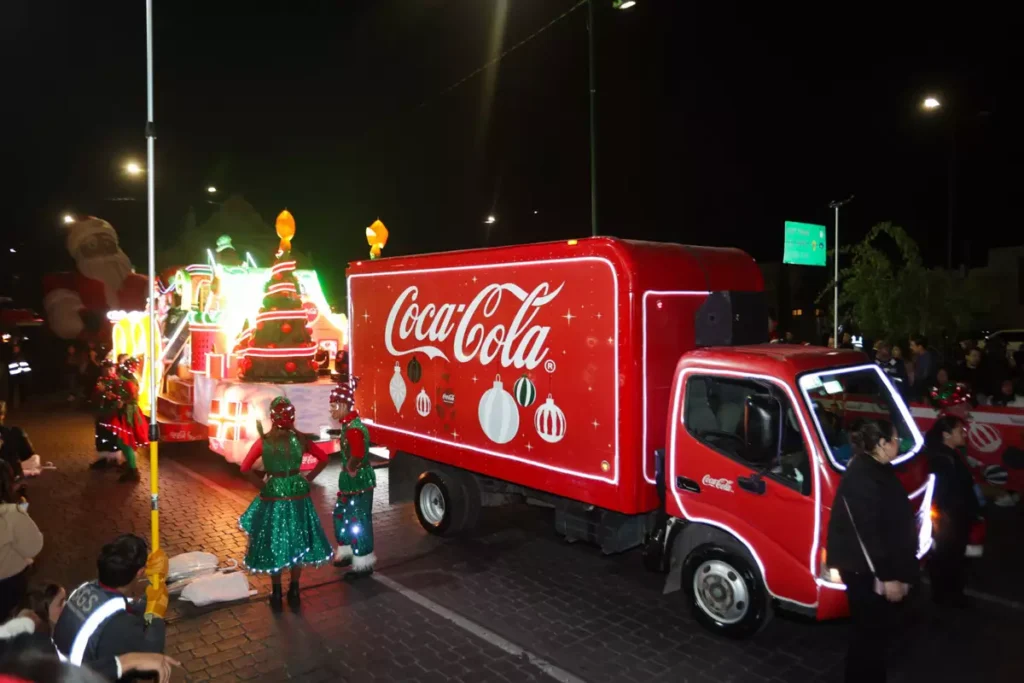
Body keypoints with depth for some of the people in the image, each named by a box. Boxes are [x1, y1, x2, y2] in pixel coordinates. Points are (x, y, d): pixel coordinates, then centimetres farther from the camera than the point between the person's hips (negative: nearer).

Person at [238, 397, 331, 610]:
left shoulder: (264, 441, -12)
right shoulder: (301, 439, -7)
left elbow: (244, 468, -3)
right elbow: (324, 459, 3)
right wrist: (308, 478, 9)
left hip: (273, 497, -1)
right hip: (298, 497, 1)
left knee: (273, 544, 14)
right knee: (297, 544, 15)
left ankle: (276, 595, 22)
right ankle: (294, 592, 24)